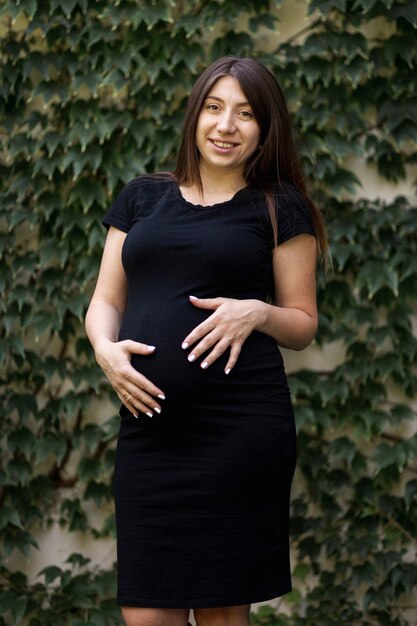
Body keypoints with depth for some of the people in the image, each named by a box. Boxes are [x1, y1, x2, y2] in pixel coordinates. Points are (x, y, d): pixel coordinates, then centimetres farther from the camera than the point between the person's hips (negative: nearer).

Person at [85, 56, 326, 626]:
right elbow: (105, 302, 17)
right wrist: (106, 348, -5)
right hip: (149, 424, 3)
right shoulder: (142, 198, 17)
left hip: (240, 425, -3)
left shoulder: (281, 208, 8)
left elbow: (303, 326, 9)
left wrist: (256, 313, -12)